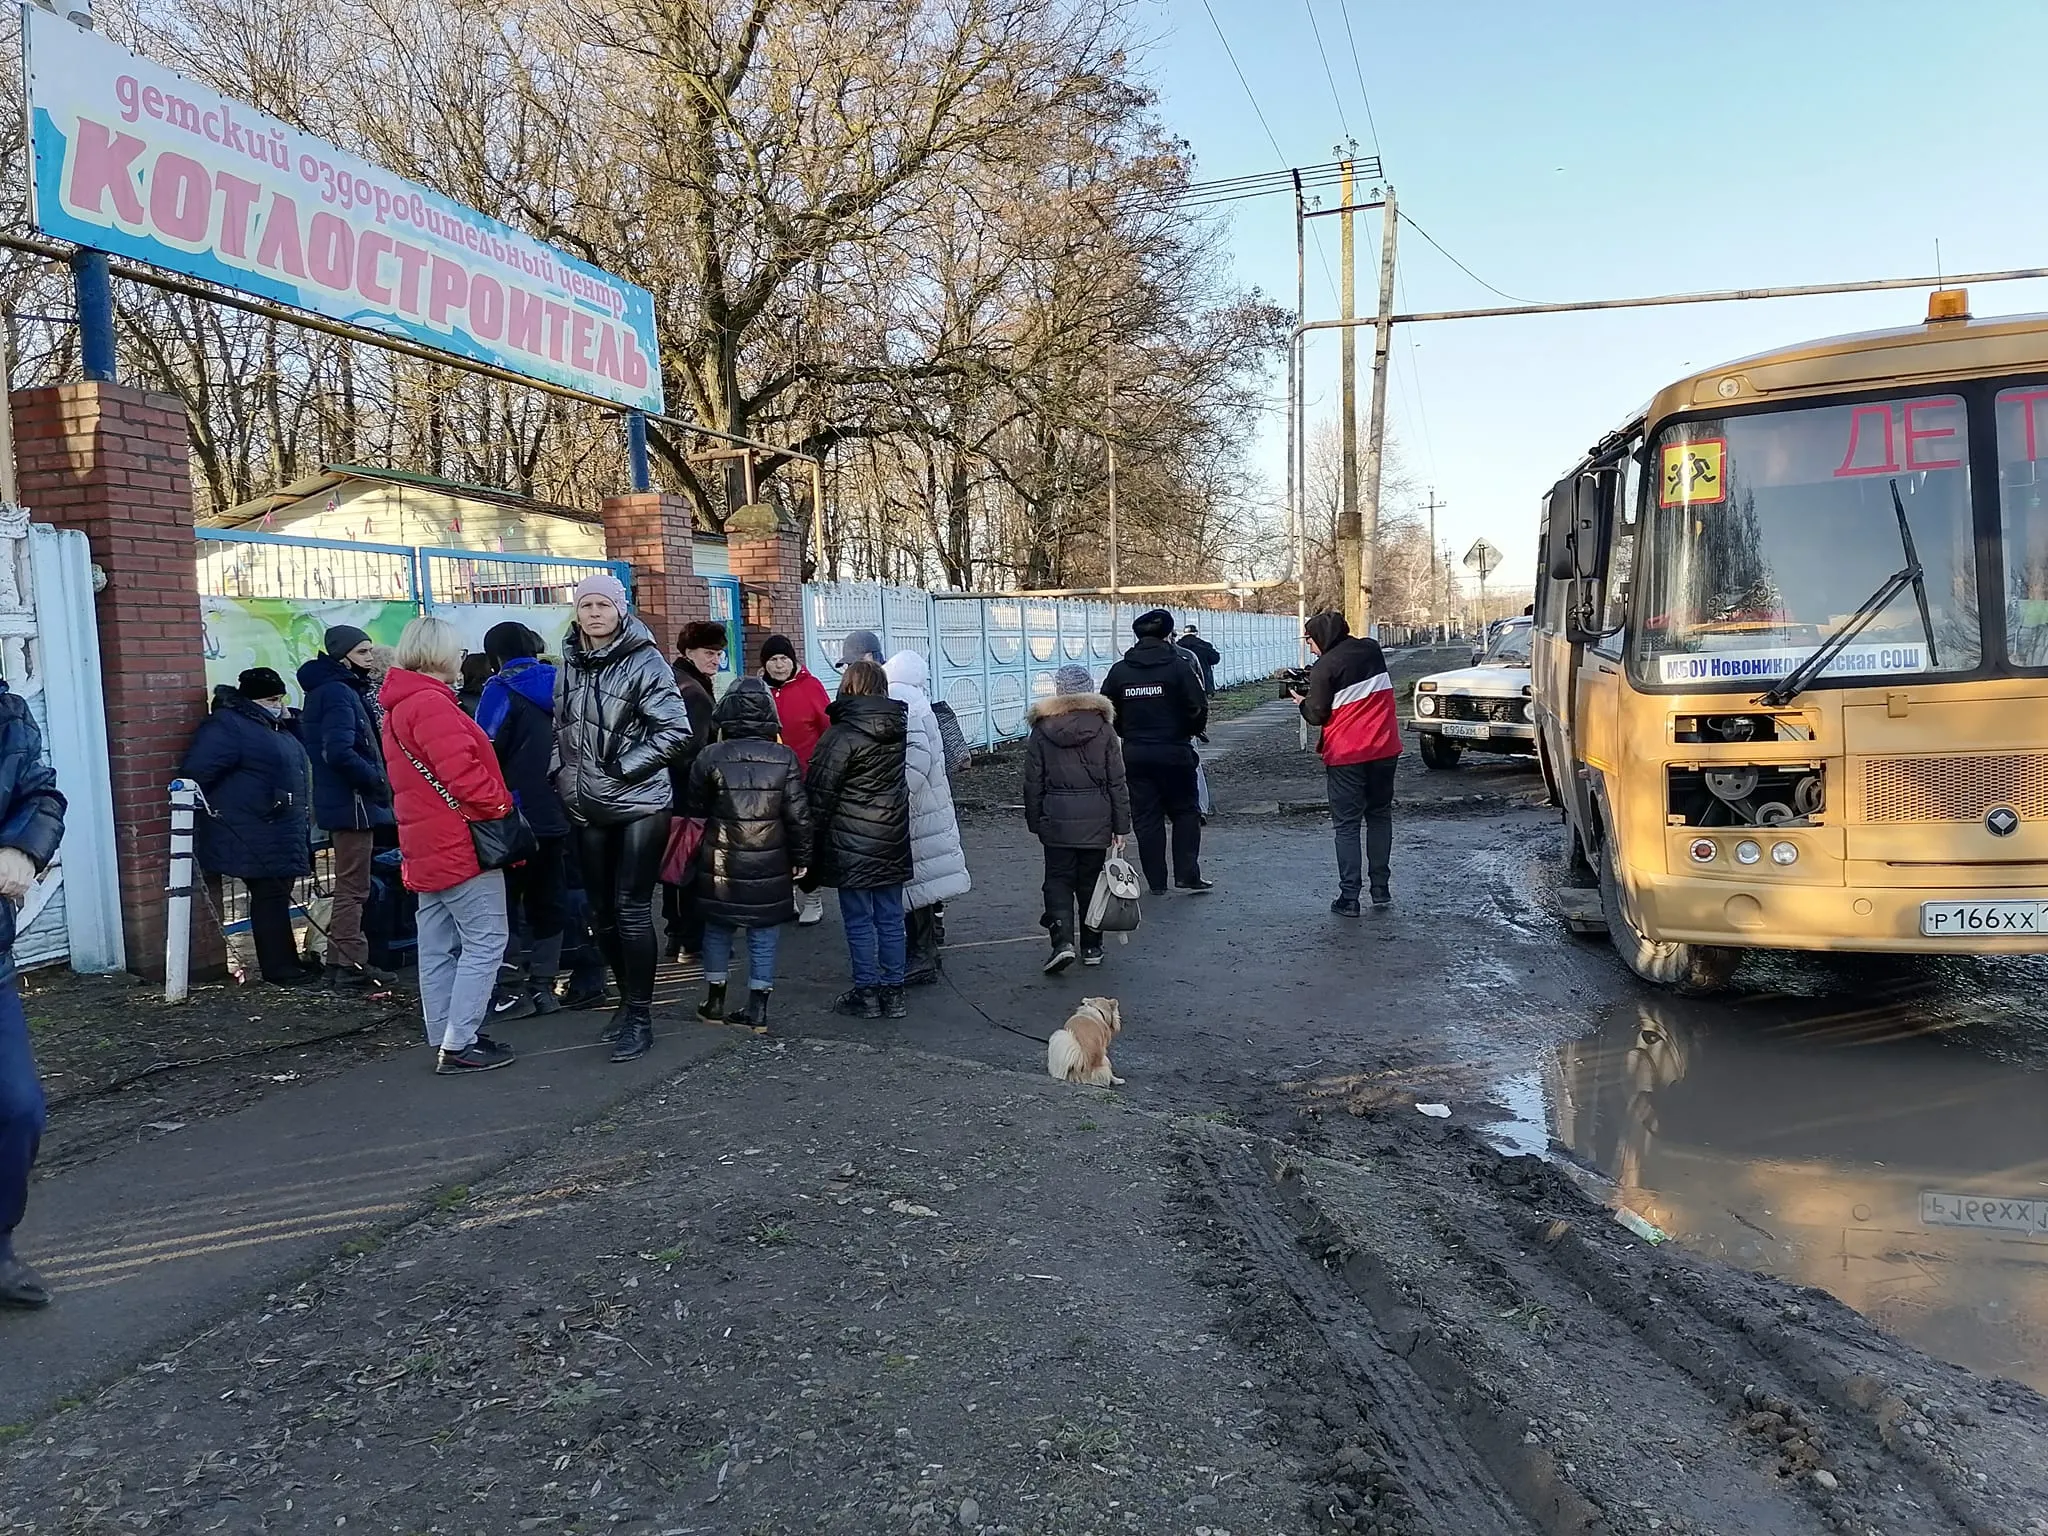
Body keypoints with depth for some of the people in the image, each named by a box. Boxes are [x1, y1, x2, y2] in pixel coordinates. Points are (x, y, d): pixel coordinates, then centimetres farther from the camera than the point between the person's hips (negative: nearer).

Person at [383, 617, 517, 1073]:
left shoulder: (398, 706, 18)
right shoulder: (431, 703, -15)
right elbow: (461, 771, -24)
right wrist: (500, 807, -12)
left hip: (428, 847, 10)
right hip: (461, 844, -10)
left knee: (438, 947, 12)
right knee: (485, 942, -6)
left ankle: (444, 1040, 19)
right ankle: (459, 1045, -6)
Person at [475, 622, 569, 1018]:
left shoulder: (502, 690, -10)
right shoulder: (557, 685, 10)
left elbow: (486, 752, -15)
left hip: (515, 815, -6)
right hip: (553, 813, 7)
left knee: (503, 901, 3)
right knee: (548, 901, 12)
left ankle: (514, 990, 3)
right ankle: (543, 985, 16)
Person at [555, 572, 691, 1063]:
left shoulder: (645, 661, -10)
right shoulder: (571, 664, 8)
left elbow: (675, 731, -14)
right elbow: (562, 730, 18)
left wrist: (622, 768, -15)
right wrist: (568, 780, 7)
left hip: (640, 803, -6)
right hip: (589, 808, 6)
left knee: (631, 907, -7)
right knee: (601, 909, 11)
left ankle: (639, 1014, 3)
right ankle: (628, 998, 27)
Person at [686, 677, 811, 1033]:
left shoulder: (710, 757, -8)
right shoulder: (784, 758, -7)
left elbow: (695, 809, 1)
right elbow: (798, 815, -5)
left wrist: (700, 843, 19)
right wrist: (801, 857, 6)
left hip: (721, 864, 0)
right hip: (770, 866, 0)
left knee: (717, 930, 16)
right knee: (764, 935, 9)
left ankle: (714, 1000, 24)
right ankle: (758, 1009, 11)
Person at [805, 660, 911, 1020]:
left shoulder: (840, 737, -13)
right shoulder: (900, 730, 5)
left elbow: (820, 795, -12)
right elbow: (905, 783, 10)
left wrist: (811, 846, -5)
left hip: (852, 843, -6)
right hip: (893, 841, 6)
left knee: (858, 921, 4)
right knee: (890, 918, 11)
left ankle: (866, 993, 10)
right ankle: (893, 992, 18)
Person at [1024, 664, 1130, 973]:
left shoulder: (1042, 729, -3)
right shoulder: (1103, 727, -2)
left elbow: (1033, 782, 0)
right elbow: (1117, 781, -1)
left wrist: (1035, 821, 10)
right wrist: (1121, 825, 4)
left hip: (1056, 819, -1)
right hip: (1095, 818, 1)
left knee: (1058, 880, 7)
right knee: (1091, 881, 13)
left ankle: (1062, 940, -11)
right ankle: (1092, 947, 20)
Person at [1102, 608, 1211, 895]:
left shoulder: (1119, 671, 1)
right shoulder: (1178, 666, -9)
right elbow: (1198, 708, -11)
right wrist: (1193, 730, 9)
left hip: (1135, 755, 3)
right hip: (1174, 752, -3)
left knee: (1145, 817, 9)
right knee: (1185, 812, 10)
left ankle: (1156, 882, 11)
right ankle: (1187, 875, 1)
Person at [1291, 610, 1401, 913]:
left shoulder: (1324, 667, -14)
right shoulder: (1371, 648, 5)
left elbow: (1317, 715, -10)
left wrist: (1302, 701, 9)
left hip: (1346, 754, -5)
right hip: (1384, 748, 5)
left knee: (1347, 825, 1)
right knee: (1379, 815, 17)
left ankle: (1349, 897, -1)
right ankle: (1380, 889, 18)